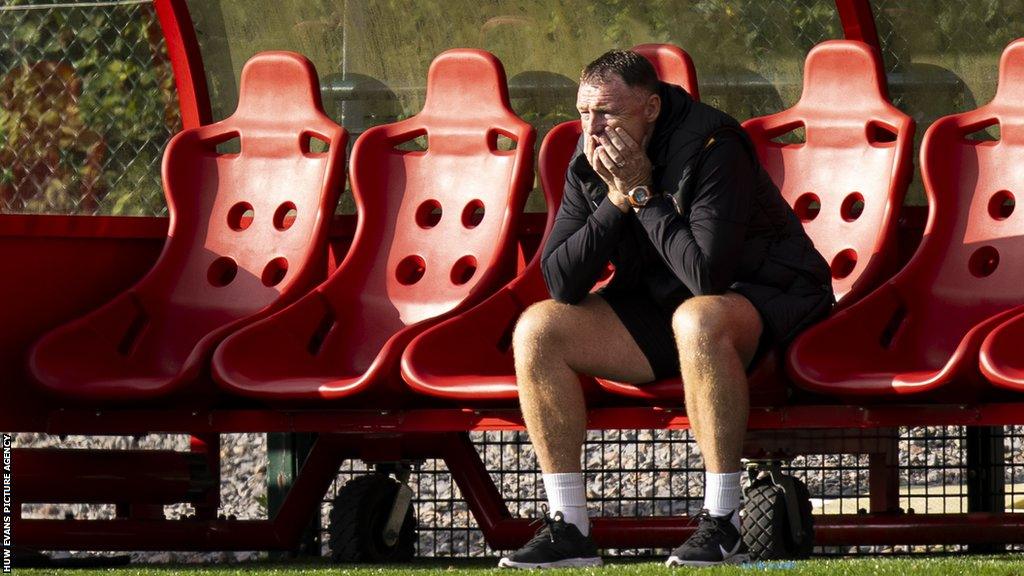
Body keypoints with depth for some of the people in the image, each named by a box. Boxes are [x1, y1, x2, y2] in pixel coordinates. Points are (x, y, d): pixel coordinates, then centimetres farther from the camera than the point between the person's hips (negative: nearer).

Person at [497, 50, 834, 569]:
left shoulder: (711, 148, -23)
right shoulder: (590, 162, -3)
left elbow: (707, 275, -33)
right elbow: (561, 283, -9)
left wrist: (642, 194, -26)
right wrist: (615, 200, -20)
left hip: (763, 295, -7)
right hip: (660, 309, 7)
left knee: (697, 318, -41)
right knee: (536, 330, -10)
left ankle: (722, 525, -32)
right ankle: (569, 529, -11)